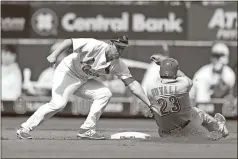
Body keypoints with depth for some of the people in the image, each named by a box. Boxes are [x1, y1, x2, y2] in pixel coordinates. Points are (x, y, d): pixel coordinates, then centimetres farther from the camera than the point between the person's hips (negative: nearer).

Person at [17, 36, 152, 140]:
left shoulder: (118, 65, -6)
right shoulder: (95, 46, -24)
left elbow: (132, 83, -8)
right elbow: (70, 41, -23)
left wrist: (149, 103, -14)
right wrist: (55, 54, -36)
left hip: (84, 81, 7)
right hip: (67, 72, -7)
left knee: (105, 94, -11)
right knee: (58, 103, -24)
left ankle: (87, 129, -6)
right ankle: (25, 129, -17)